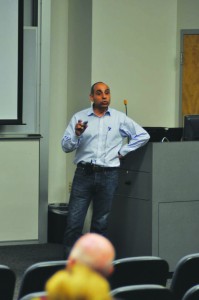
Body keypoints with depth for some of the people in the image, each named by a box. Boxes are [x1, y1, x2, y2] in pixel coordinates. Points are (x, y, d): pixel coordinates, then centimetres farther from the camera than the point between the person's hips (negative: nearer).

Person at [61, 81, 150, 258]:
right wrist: (77, 134, -17)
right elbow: (66, 146, 2)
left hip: (108, 176, 1)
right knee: (74, 222, -5)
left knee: (101, 223, 7)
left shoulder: (119, 118, 6)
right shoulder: (79, 118, 5)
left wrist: (122, 151, 3)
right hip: (84, 173, -1)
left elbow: (143, 136, 7)